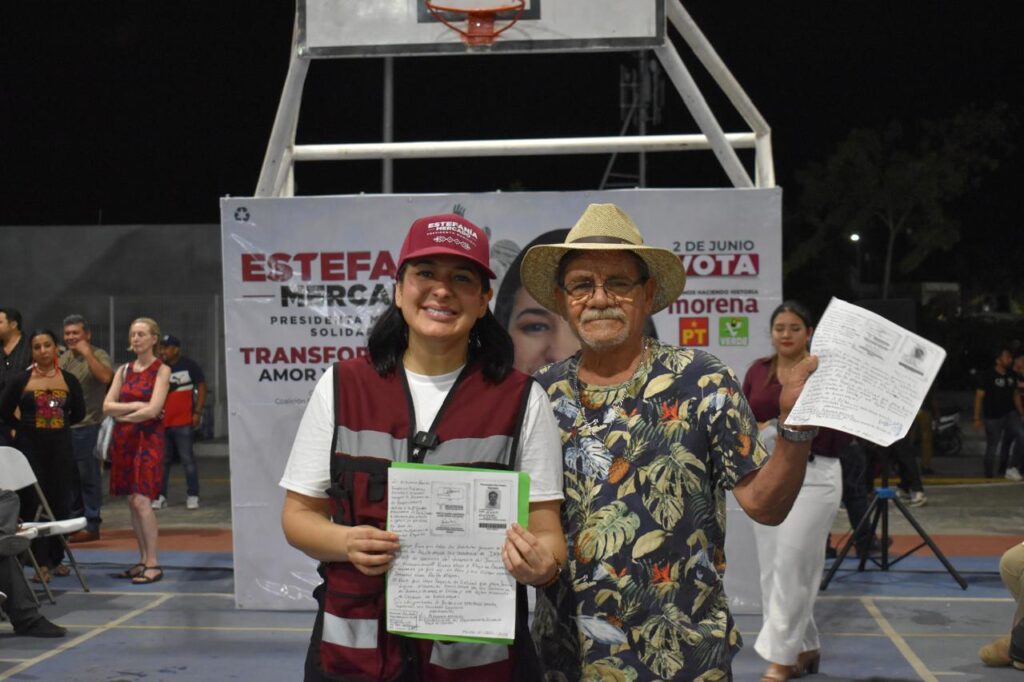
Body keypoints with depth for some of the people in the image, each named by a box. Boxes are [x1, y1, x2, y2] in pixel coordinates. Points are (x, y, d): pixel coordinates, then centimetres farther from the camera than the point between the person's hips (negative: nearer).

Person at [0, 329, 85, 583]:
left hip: (61, 447, 2)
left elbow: (78, 412, 14)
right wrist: (25, 425, 7)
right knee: (34, 504, -4)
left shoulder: (69, 380, 5)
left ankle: (56, 558, 18)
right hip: (29, 447, -2)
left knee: (59, 503, 5)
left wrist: (59, 424, 9)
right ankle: (41, 563, -1)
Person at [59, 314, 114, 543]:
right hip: (64, 425, 7)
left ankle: (91, 525, 1)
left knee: (88, 476, -5)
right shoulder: (64, 357, 15)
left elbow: (106, 377, -26)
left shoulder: (98, 355, -6)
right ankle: (74, 520, 25)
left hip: (87, 426, -7)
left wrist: (87, 353, -23)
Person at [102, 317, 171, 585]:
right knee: (132, 501, 6)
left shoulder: (161, 370, -3)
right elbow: (107, 406, 5)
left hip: (148, 437, -6)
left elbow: (152, 410, -13)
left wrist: (123, 415, -2)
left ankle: (153, 563, -10)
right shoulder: (123, 370, 13)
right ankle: (143, 560, 13)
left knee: (141, 500, -14)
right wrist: (135, 405, -9)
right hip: (123, 439, 6)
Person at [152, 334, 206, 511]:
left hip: (183, 422, -4)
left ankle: (193, 496, 4)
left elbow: (202, 388, 0)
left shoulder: (189, 366, 0)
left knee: (187, 459, -2)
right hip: (161, 423, 4)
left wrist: (197, 412, -7)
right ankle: (160, 496, 12)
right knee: (162, 460, 6)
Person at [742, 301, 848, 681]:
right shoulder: (758, 371, 9)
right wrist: (758, 430, -11)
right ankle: (806, 649, 23)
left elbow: (843, 435, -6)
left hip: (813, 475, -5)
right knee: (772, 568, 8)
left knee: (791, 565, -9)